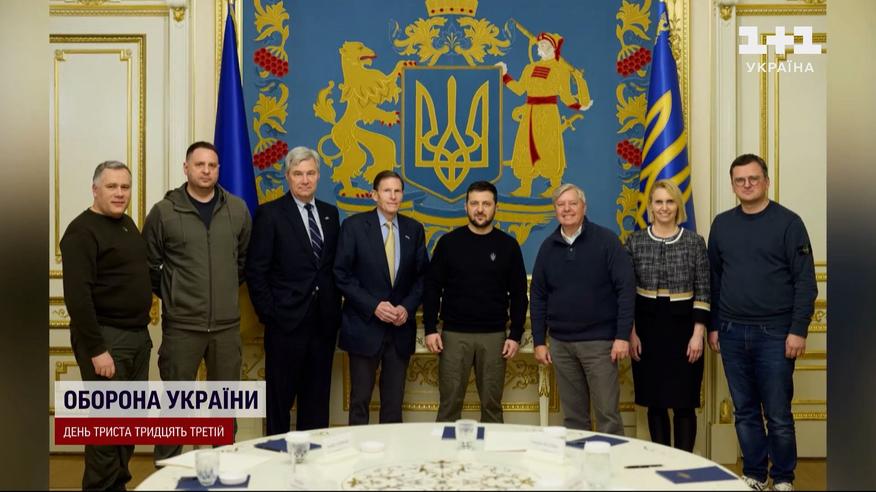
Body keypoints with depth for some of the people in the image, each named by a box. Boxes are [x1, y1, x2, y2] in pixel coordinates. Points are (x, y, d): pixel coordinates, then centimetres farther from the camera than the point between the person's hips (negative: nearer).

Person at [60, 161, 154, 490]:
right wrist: (96, 349, -22)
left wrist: (142, 329, 13)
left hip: (138, 335, 8)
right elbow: (77, 295, -19)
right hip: (105, 338, -8)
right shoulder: (82, 231, -12)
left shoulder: (127, 223, 13)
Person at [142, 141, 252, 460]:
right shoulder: (163, 211, -4)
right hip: (181, 325, -3)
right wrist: (172, 296, 6)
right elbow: (148, 264, 3)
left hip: (227, 325, 3)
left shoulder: (237, 209, 4)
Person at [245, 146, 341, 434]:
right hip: (286, 321, -4)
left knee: (317, 398, 12)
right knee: (280, 397, 7)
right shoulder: (270, 214, -4)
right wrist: (268, 313, -10)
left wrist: (335, 309, 5)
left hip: (324, 321, 5)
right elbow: (256, 270, -6)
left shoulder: (330, 214, 11)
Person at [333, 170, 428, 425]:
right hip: (364, 327, -3)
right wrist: (373, 306, -14)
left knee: (394, 402, 9)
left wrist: (408, 307, -7)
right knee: (360, 400, 6)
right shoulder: (354, 225, -4)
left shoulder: (414, 229, 6)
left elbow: (422, 276, 9)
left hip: (401, 328, 3)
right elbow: (341, 274, -6)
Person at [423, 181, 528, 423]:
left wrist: (516, 335, -1)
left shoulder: (508, 245, 3)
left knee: (492, 404, 7)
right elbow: (432, 288, 3)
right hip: (454, 334, 0)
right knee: (449, 404, 3)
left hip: (494, 336, 1)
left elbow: (518, 294, 5)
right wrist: (430, 329, -4)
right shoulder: (449, 242, 2)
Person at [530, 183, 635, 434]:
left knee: (608, 414, -1)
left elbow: (626, 288, -8)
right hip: (560, 343, 4)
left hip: (599, 341, -4)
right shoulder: (548, 247, 7)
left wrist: (623, 336, -13)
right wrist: (539, 341, 7)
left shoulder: (606, 240, -5)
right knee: (573, 416, 11)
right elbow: (537, 296, 10)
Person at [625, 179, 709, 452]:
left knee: (683, 403, 1)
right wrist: (631, 333, -2)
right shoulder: (635, 241, 2)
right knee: (655, 402, 8)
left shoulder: (694, 241, 0)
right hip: (647, 325, 1)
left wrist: (698, 334, -6)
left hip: (683, 325, -1)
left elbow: (703, 292, 0)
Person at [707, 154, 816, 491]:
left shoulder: (788, 222, -3)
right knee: (745, 412, 11)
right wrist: (713, 326, 9)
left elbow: (805, 281, -6)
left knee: (778, 414, 3)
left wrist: (798, 330, -11)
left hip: (774, 334, -3)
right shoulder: (722, 224, 8)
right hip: (732, 333, 4)